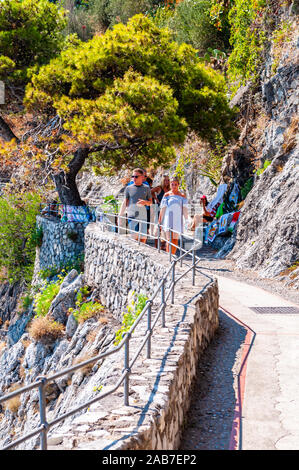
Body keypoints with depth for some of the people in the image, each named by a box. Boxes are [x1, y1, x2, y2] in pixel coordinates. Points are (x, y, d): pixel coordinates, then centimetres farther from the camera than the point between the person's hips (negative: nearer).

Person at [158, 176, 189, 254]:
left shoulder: (182, 196, 6)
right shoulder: (167, 195, 3)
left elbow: (184, 209, 4)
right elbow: (162, 209, 3)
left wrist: (187, 220, -2)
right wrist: (159, 221, 1)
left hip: (178, 220, 2)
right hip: (168, 219, -2)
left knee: (175, 240, 5)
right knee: (169, 240, -9)